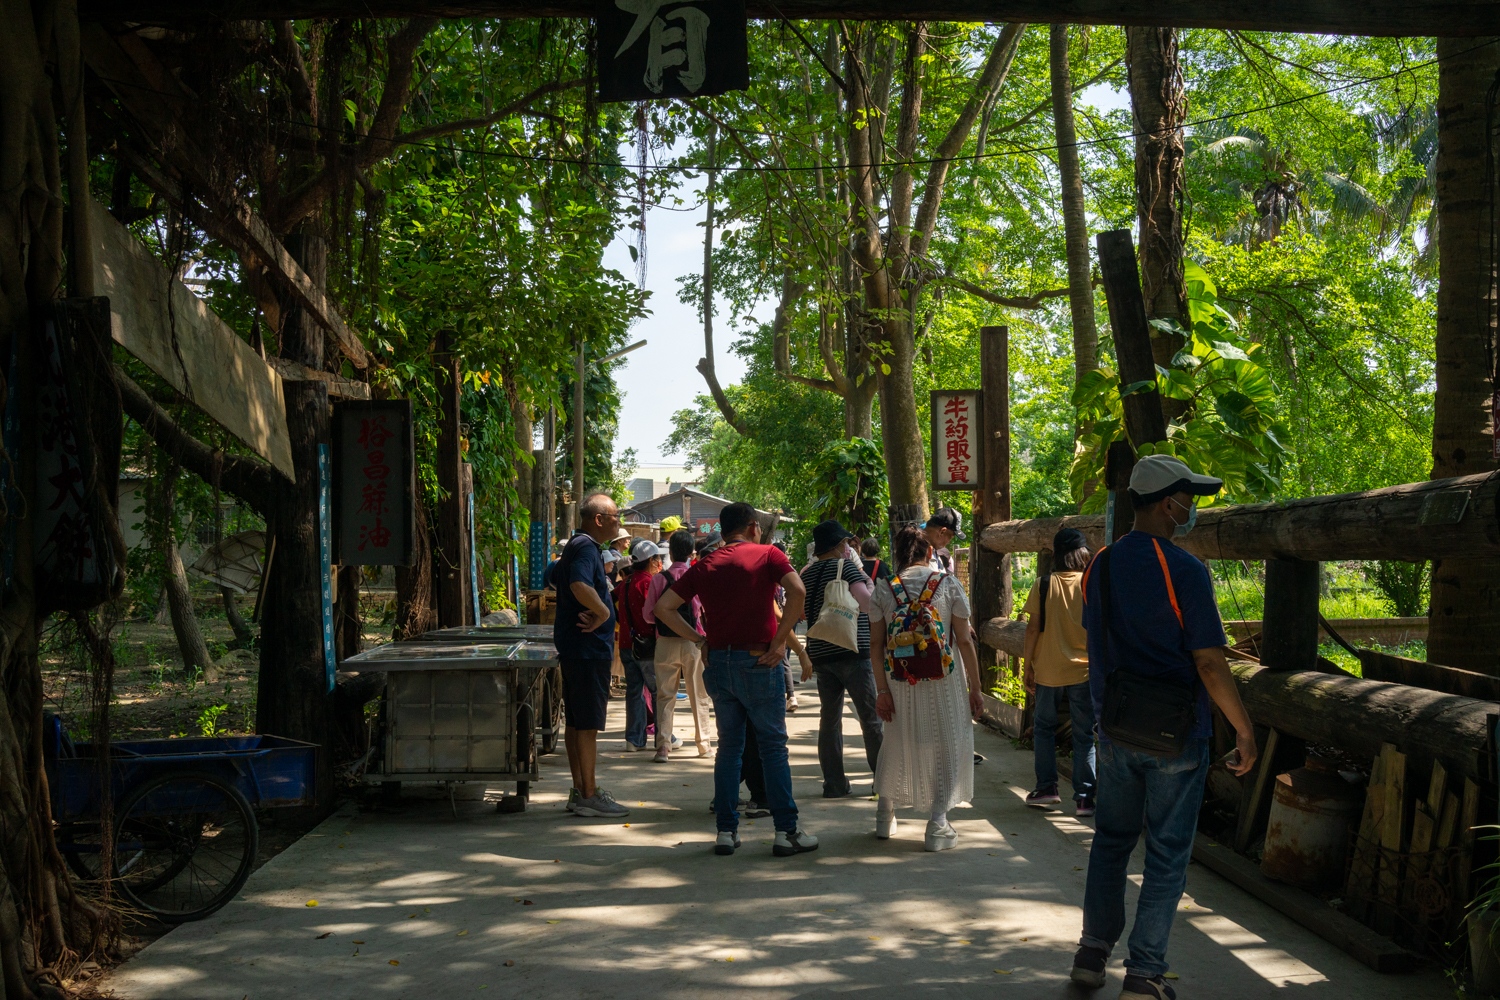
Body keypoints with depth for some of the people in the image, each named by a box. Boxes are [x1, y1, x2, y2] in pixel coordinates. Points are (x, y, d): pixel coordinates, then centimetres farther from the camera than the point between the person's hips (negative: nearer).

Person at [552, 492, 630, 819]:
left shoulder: (576, 546, 16)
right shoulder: (586, 548, -17)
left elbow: (555, 576, 32)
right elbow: (580, 586, -35)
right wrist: (604, 612, -21)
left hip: (574, 646, 11)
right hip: (589, 648, -11)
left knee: (576, 721, 13)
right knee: (588, 724, -6)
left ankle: (580, 790, 19)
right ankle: (589, 796, -2)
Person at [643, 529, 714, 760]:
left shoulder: (658, 579, -4)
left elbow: (648, 615, -1)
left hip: (665, 643, 0)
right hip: (693, 641, 0)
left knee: (665, 696, 5)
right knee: (698, 696, 10)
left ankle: (663, 747, -1)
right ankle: (703, 745, 15)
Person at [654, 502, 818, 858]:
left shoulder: (705, 565, 9)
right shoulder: (768, 555, -2)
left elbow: (663, 607, 5)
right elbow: (797, 591, -19)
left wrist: (698, 638, 5)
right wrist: (779, 641, -13)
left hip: (718, 662, 4)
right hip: (757, 662, -4)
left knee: (729, 746, 12)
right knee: (773, 746, 3)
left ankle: (726, 831, 11)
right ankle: (787, 832, 3)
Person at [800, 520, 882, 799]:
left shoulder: (807, 574, 12)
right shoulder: (846, 566, -8)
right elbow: (866, 603, -18)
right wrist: (867, 581, -2)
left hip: (820, 654, 6)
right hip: (852, 651, -6)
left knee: (829, 719, 8)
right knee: (871, 717, 2)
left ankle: (834, 783, 7)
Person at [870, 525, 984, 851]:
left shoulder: (884, 591, 0)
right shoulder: (949, 585, -3)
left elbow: (876, 645, -2)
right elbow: (965, 641, -4)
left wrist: (882, 690, 1)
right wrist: (975, 689, 1)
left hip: (900, 684, 2)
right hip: (944, 682, -2)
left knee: (897, 745, 18)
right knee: (946, 747, 8)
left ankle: (885, 815, 29)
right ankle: (937, 824, 4)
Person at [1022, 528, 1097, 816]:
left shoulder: (1043, 585, -4)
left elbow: (1033, 628, -4)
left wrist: (1027, 666, 4)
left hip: (1048, 671, 0)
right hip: (1084, 671, 0)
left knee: (1044, 728, 17)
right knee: (1084, 735, 6)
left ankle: (1046, 787, 13)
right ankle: (1084, 797, 4)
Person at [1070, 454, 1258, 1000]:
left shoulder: (1100, 566, 2)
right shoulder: (1184, 571, -18)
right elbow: (1210, 665, -18)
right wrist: (1245, 732, -8)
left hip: (1114, 731, 6)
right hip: (1174, 737, -5)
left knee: (1112, 838, 20)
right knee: (1166, 853, 5)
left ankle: (1093, 951, 25)